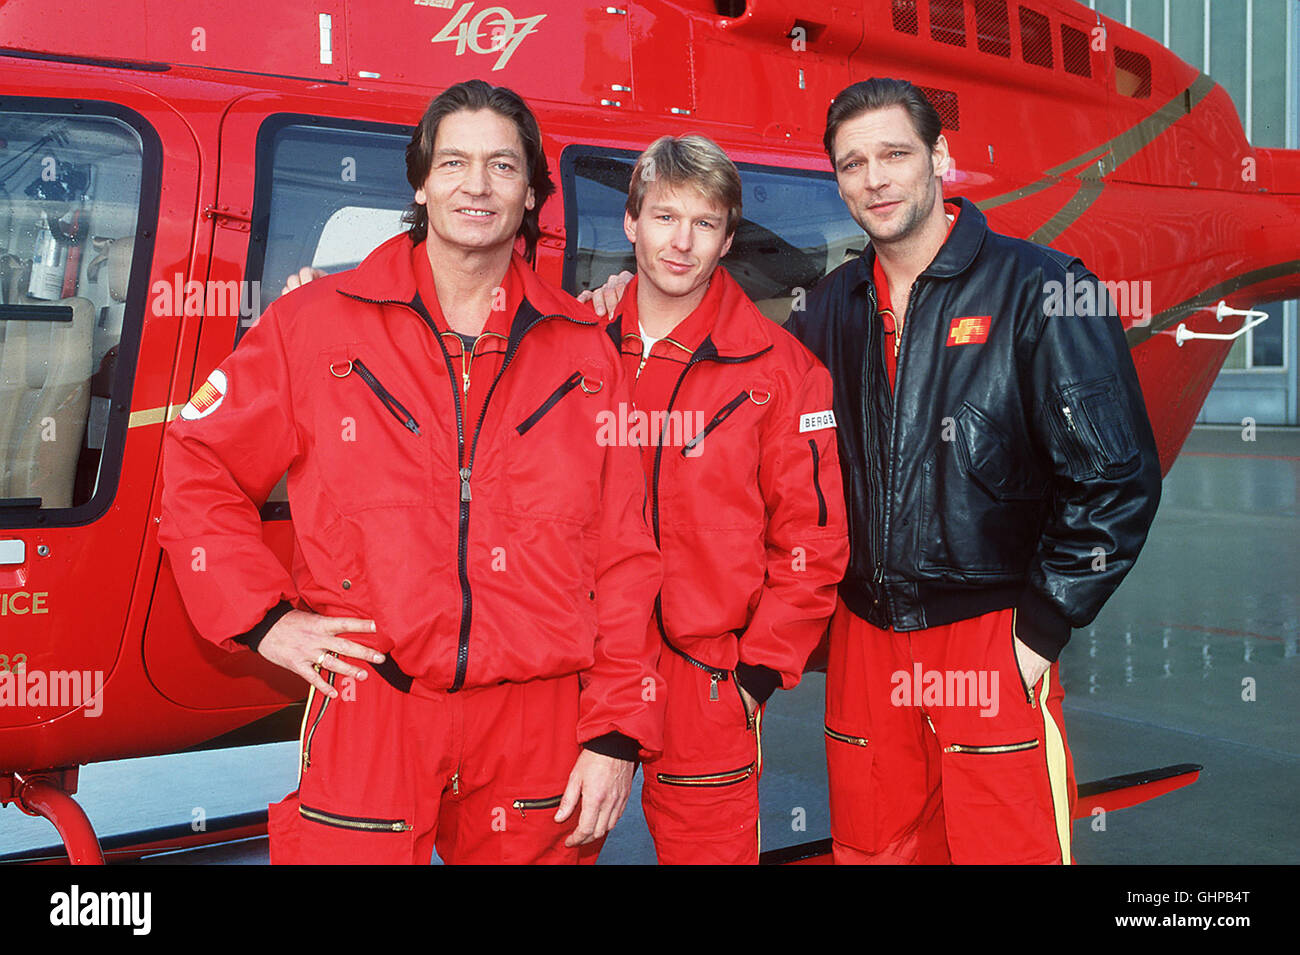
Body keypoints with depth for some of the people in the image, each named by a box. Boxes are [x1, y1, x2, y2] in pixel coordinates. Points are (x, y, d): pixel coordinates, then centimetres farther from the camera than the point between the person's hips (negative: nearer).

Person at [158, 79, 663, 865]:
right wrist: (260, 617, -1)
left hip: (537, 726, 2)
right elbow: (200, 470, 9)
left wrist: (616, 733, -2)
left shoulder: (583, 352, 5)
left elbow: (624, 557, 2)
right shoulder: (315, 324, 2)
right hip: (366, 716, -1)